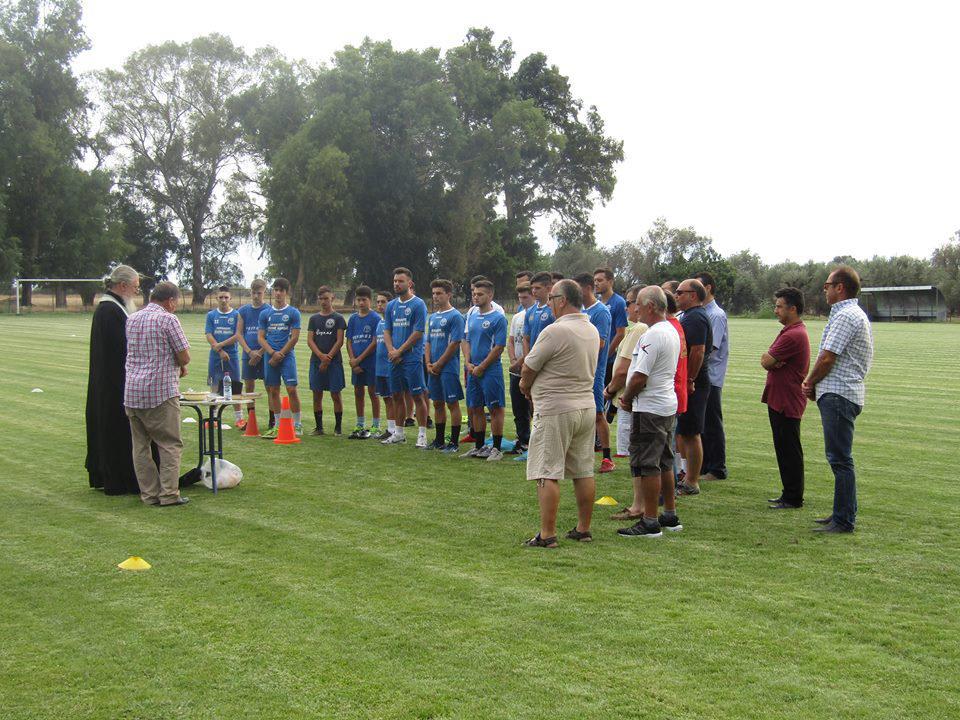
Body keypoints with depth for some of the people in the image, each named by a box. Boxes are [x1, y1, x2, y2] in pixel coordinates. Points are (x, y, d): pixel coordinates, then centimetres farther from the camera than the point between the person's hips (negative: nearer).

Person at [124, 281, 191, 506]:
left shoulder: (131, 319, 13)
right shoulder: (167, 319, -8)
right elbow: (184, 356, -9)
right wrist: (180, 367, 15)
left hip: (132, 392, 6)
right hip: (161, 391, -6)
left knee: (140, 445, 10)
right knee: (170, 444, 1)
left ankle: (149, 494, 13)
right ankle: (169, 494, -1)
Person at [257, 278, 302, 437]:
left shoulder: (293, 313, 1)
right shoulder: (265, 313, 10)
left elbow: (294, 337, -4)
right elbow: (260, 337, 6)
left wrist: (280, 354, -9)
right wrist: (273, 352, -9)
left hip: (287, 356, -3)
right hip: (270, 357, 4)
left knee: (292, 389, -10)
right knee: (273, 390, 6)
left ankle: (297, 425, -2)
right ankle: (277, 425, 15)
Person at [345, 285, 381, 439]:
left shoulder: (375, 318, -7)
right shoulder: (353, 319, 9)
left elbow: (375, 342, -11)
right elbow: (349, 341, 8)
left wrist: (359, 359, -12)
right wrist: (352, 360, -6)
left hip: (371, 361, -5)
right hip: (356, 362, 5)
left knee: (372, 391, 0)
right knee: (358, 392, 10)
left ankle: (376, 426, 7)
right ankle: (360, 425, 20)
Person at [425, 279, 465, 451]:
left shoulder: (455, 316, -9)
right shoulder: (433, 317, 15)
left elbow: (454, 343, -14)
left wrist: (438, 364, -12)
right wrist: (428, 363, 3)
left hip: (449, 368, -8)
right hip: (433, 368, 8)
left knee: (452, 403, -2)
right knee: (437, 403, 13)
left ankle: (454, 442, 4)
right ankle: (439, 441, 21)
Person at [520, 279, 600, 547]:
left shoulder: (555, 331, -17)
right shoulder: (592, 331, 10)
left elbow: (527, 370, -10)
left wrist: (526, 385, 13)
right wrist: (531, 385, 15)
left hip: (555, 411, -8)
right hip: (586, 407, 8)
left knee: (547, 474, -4)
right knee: (584, 472, 13)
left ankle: (546, 535, -4)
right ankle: (584, 529, 20)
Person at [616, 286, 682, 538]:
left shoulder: (652, 335, -20)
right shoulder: (672, 331, 13)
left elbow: (639, 377, -23)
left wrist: (626, 398, -5)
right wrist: (630, 396, 15)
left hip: (650, 408, -10)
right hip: (668, 405, 10)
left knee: (646, 465, -4)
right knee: (664, 463, 17)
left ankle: (650, 522, 0)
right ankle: (670, 516, 26)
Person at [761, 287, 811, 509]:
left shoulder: (794, 335, -20)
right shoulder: (792, 331, 16)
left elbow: (766, 361, -19)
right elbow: (767, 360, 11)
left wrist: (770, 360, 2)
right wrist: (771, 360, -10)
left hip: (787, 403, -10)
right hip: (779, 399, 10)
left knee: (789, 450, -3)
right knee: (784, 449, 15)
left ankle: (793, 499, 4)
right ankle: (789, 494, 23)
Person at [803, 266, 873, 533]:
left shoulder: (845, 316, -15)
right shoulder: (851, 313, 20)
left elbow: (827, 359, -18)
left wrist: (810, 383, -1)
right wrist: (813, 382, 8)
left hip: (839, 395, -11)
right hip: (839, 393, 11)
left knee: (840, 458, -7)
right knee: (839, 457, 15)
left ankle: (844, 521, -4)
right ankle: (842, 513, 23)